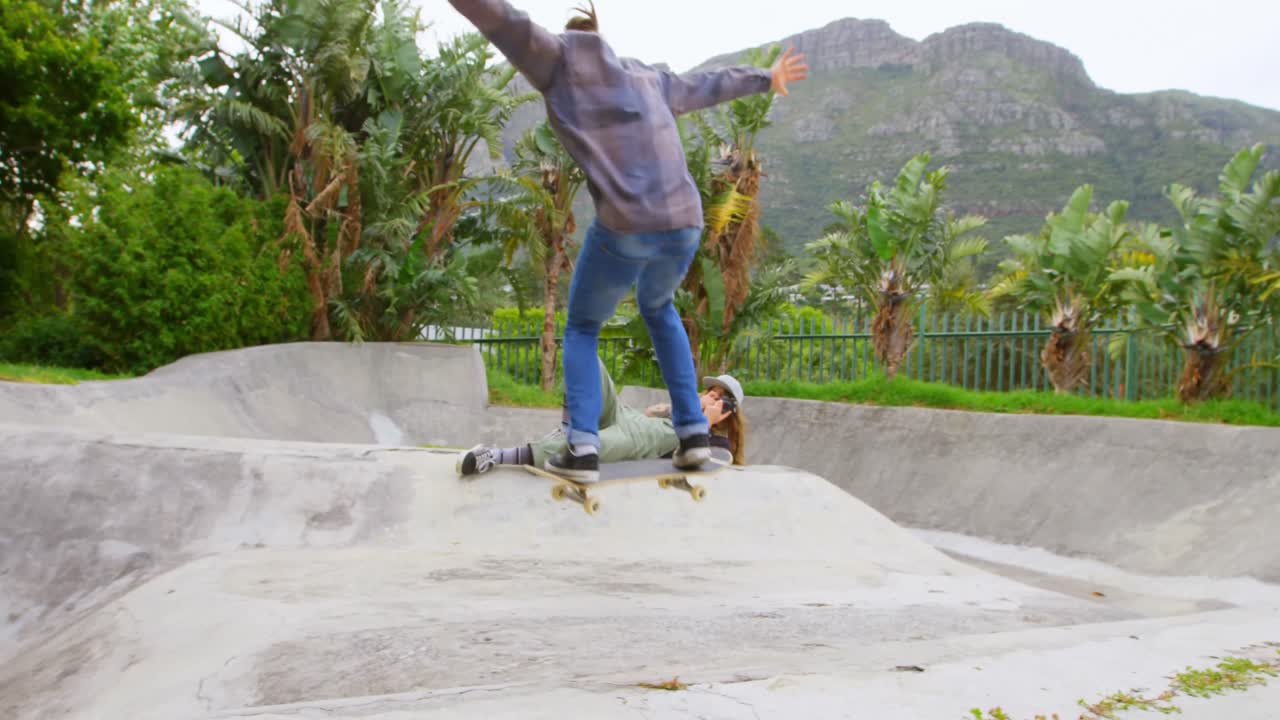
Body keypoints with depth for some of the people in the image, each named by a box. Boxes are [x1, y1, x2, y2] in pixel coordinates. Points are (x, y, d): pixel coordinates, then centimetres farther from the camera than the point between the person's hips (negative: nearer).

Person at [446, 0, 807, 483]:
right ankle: (692, 431, 22)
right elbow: (706, 86, 40)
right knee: (658, 309, 33)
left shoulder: (559, 59, 9)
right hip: (685, 224, 5)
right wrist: (767, 78, 58)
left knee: (582, 328, 18)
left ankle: (582, 447, -1)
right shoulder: (646, 77, 25)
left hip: (624, 228, -5)